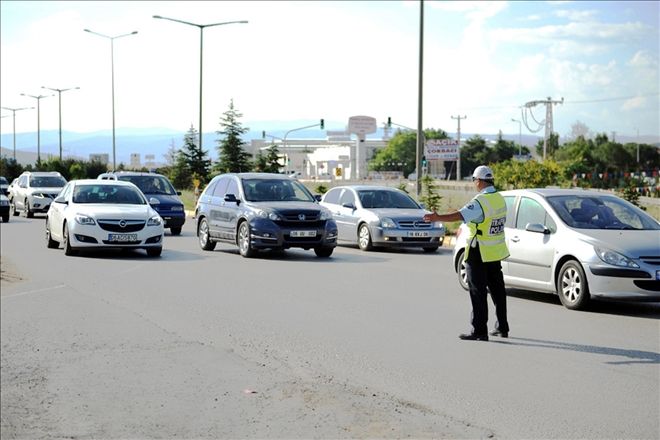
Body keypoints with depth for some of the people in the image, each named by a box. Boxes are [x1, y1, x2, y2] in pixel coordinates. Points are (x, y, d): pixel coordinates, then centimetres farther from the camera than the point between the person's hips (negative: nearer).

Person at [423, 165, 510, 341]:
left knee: (478, 292, -4)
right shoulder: (500, 198, 7)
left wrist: (438, 218, -43)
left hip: (479, 254, -8)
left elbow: (461, 215, -35)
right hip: (496, 253, 8)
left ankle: (479, 330, -3)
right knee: (497, 289, 16)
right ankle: (502, 327, 23)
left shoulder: (481, 201, -20)